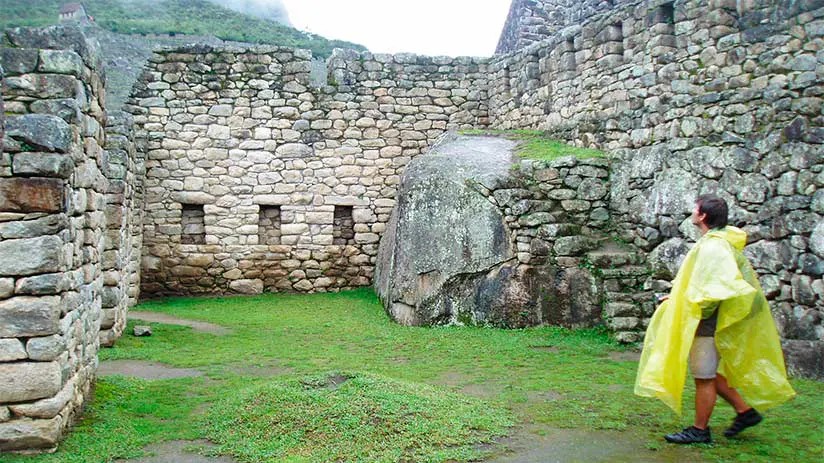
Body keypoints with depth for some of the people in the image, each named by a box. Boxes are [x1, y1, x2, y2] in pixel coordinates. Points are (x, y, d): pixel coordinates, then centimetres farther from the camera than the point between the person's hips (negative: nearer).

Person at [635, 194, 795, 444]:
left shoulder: (713, 246, -21)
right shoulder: (718, 242, 12)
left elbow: (719, 287, -29)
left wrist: (696, 312, -18)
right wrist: (680, 297, 16)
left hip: (707, 322, -10)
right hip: (708, 320, 10)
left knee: (704, 376, 1)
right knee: (709, 373, 20)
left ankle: (700, 430, 13)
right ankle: (745, 411, 27)